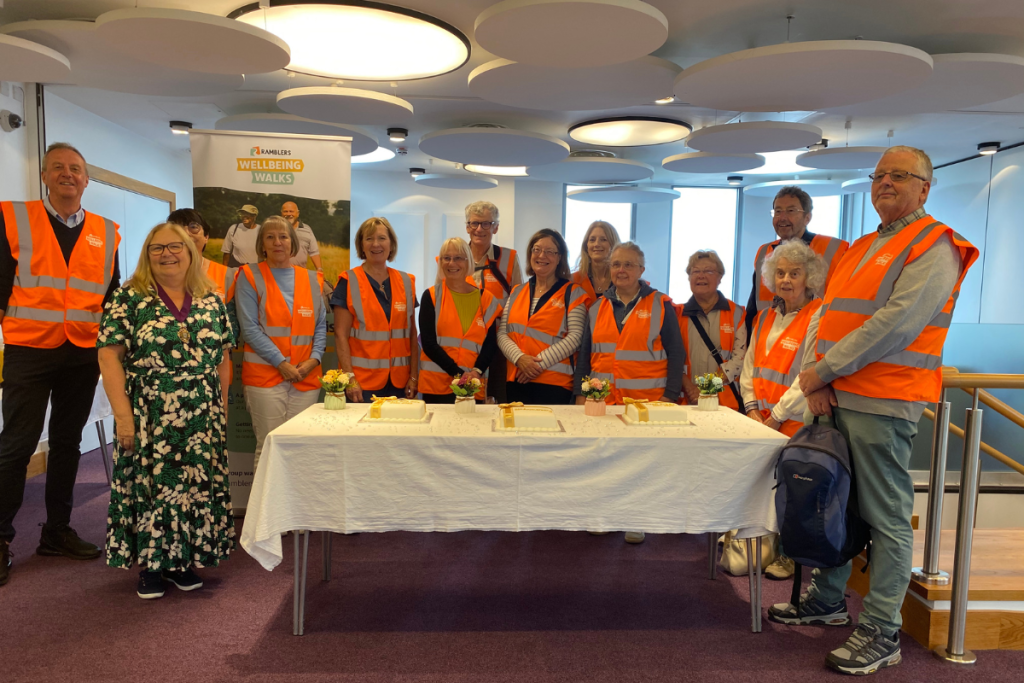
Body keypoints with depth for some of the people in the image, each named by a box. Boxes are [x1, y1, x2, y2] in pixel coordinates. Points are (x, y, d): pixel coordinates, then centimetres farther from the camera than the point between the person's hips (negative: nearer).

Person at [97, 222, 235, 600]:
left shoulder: (212, 301, 7)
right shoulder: (129, 298, -2)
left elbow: (223, 359, 10)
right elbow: (109, 356, -7)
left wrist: (222, 409, 5)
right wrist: (123, 415, -12)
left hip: (202, 420, 3)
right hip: (148, 419, -3)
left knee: (195, 485, 7)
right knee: (148, 484, 4)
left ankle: (183, 559, 23)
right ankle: (149, 565, 21)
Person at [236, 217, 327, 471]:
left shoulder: (311, 279, 13)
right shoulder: (250, 277, 2)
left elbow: (321, 325, 12)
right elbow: (250, 328, -6)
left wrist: (314, 358, -4)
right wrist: (281, 362, -12)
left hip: (307, 376, 3)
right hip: (265, 374, -3)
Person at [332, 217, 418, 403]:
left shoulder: (406, 283, 8)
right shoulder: (349, 282, -2)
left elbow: (412, 334, 8)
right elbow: (341, 335, -6)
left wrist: (414, 377, 2)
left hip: (400, 382, 3)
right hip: (362, 382, -3)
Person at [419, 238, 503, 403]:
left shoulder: (485, 299, 6)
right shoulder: (431, 296, 1)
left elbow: (491, 343, 2)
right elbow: (429, 343, -6)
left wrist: (476, 371, -15)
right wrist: (459, 373, -15)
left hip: (473, 387, 1)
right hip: (436, 385, -1)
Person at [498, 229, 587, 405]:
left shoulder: (572, 293, 2)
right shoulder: (516, 292, 14)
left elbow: (575, 336, -9)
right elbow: (502, 333, 7)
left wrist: (540, 362, -15)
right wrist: (520, 357, -12)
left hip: (555, 384, -4)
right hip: (517, 382, 4)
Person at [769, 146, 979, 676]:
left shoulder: (933, 245, -5)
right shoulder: (861, 248, 20)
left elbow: (897, 321, -18)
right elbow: (825, 313, 14)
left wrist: (825, 369, -15)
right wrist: (815, 378, -2)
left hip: (883, 402, -8)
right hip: (835, 396, 8)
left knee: (886, 518, -1)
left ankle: (881, 634, 9)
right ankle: (828, 600, 31)